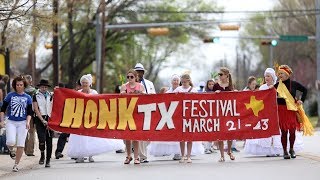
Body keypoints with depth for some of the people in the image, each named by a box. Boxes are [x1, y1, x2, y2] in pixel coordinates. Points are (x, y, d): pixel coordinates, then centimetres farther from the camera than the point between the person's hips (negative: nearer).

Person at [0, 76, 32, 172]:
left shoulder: (28, 98, 5)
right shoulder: (10, 96, 2)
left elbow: (29, 112, 4)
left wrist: (28, 122, -11)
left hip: (22, 123, 1)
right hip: (11, 122, -1)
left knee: (20, 145, -3)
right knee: (11, 141, -19)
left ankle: (16, 164, 10)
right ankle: (10, 150, 18)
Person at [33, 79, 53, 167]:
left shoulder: (50, 96, 11)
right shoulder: (36, 96, 4)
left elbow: (52, 109, 6)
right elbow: (36, 109, -2)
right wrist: (43, 120, -11)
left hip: (49, 119, 2)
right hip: (40, 119, -2)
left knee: (49, 140, 0)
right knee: (42, 139, -16)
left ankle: (48, 160, 8)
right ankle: (42, 155, 10)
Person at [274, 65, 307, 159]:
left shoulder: (294, 84, 0)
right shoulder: (277, 85, 1)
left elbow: (305, 90, 13)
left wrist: (301, 100, 7)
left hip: (292, 109, 0)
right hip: (281, 110, 0)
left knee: (292, 130, 1)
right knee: (284, 131, -1)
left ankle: (291, 149, 21)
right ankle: (285, 151, 9)